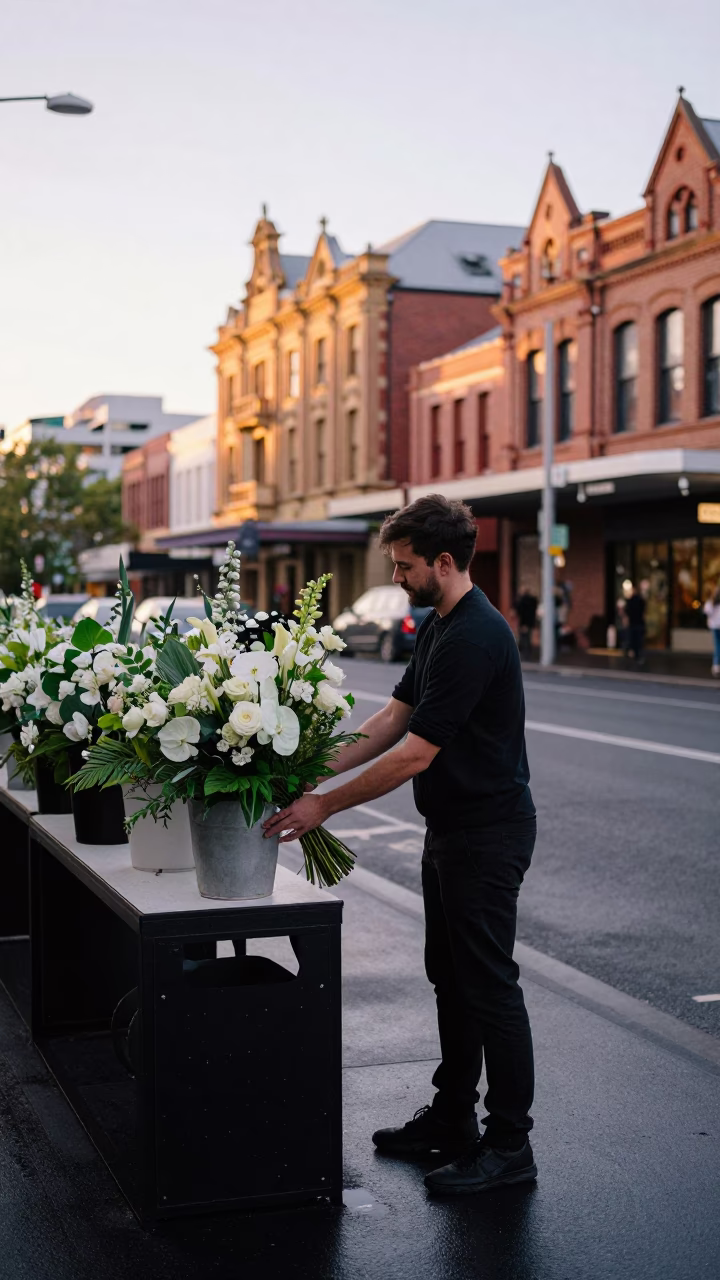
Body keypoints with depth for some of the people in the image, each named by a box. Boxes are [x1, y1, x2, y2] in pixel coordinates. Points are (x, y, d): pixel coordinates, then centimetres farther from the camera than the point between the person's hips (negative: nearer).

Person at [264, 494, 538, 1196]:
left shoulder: (475, 637, -24)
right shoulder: (436, 627, 9)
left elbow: (417, 752, -25)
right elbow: (394, 716, 12)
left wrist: (326, 804, -20)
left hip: (487, 832, -10)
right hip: (450, 829, 10)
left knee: (488, 983, -3)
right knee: (450, 976, 16)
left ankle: (509, 1143, 8)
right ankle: (452, 1117, 29)